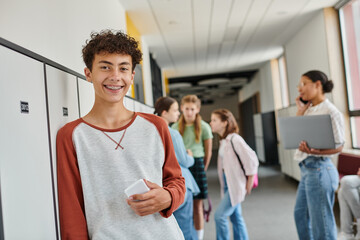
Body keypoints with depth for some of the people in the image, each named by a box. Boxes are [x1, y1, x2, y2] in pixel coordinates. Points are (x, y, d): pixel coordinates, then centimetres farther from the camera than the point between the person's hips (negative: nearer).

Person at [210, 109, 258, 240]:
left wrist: (249, 184, -12)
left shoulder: (234, 139, -18)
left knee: (220, 215, -8)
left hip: (236, 185, -8)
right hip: (228, 185, 8)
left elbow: (251, 159, -18)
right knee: (236, 217, 14)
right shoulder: (223, 140, 9)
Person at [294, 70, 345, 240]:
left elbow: (338, 146, -14)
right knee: (300, 214, 24)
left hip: (318, 169, -9)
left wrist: (315, 151, -31)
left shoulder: (330, 111, -12)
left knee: (321, 225, 2)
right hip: (307, 169, 9)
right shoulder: (309, 110, 12)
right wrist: (300, 111, 4)